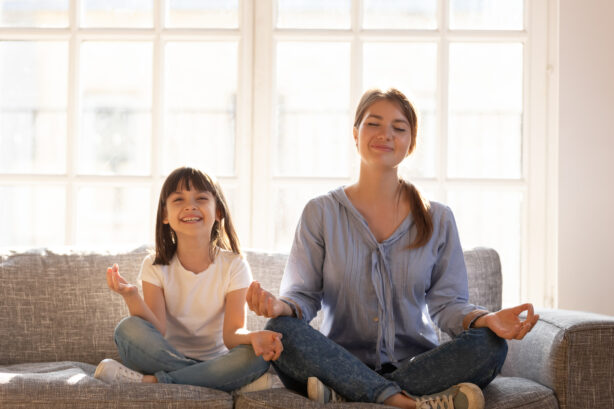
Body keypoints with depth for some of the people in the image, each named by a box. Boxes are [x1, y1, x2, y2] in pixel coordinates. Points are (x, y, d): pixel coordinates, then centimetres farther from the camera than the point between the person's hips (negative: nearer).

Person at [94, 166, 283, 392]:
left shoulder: (234, 266, -1)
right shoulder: (155, 266, 1)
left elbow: (231, 334, -11)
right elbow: (157, 332, -12)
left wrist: (252, 337, -35)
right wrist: (131, 296, -30)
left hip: (215, 361, 0)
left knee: (256, 356, -31)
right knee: (128, 328, -26)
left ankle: (149, 382, -27)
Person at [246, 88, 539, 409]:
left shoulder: (439, 220, 10)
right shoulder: (320, 213, 6)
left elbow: (446, 302, 4)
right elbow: (302, 294, 0)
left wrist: (484, 319, -19)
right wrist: (280, 306, -24)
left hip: (416, 365, 2)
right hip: (341, 362, -1)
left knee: (490, 345, -26)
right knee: (281, 331, -30)